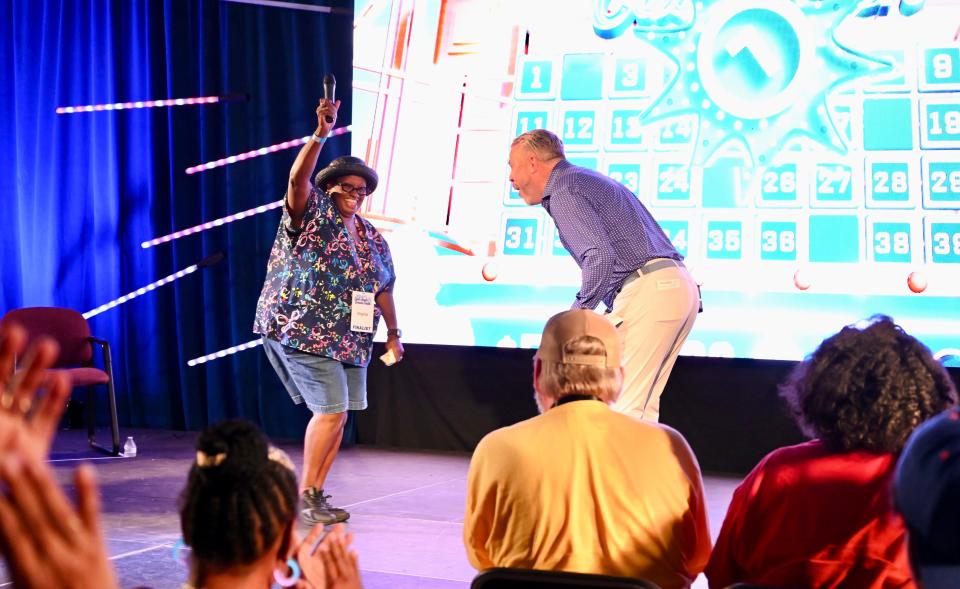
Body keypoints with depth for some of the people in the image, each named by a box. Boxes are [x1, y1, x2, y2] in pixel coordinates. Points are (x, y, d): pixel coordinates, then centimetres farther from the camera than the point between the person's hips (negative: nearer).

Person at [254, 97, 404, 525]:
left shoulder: (372, 238, 16)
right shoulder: (313, 213, -4)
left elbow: (383, 288, 22)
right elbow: (298, 178, -23)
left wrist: (393, 334, 19)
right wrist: (320, 134, -35)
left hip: (350, 341, 7)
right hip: (303, 331, -7)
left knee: (336, 416, 6)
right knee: (331, 411, -13)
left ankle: (316, 494, 16)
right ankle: (305, 495, -3)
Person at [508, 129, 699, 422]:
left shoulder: (563, 192, -4)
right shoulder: (590, 179, 27)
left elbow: (600, 256, -19)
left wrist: (579, 311, -9)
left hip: (647, 292, -10)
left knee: (623, 406, -9)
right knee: (641, 405, 12)